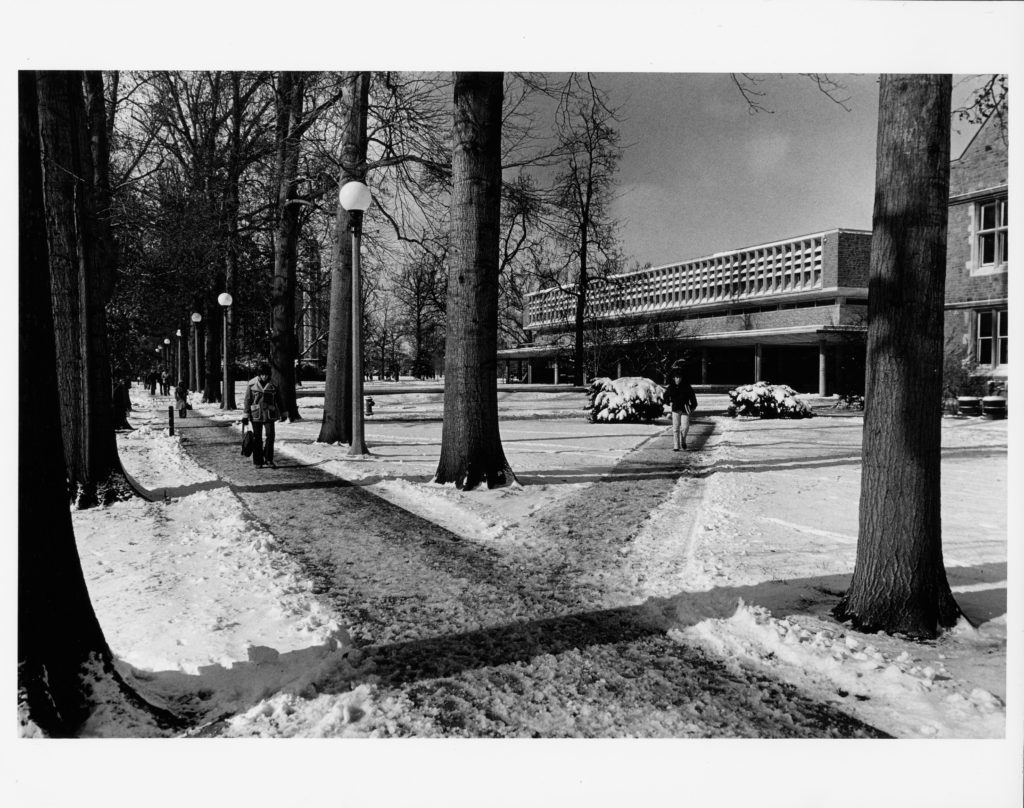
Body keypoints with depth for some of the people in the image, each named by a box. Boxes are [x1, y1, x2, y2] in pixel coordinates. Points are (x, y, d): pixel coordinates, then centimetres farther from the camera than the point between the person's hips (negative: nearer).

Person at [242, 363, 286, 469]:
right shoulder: (251, 384, -3)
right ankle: (257, 461, 14)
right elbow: (247, 400, 0)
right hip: (256, 414, -1)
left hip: (269, 415, 1)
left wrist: (283, 413, 17)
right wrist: (245, 415, -2)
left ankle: (268, 459, 3)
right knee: (257, 438, 4)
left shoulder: (273, 384, 2)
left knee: (270, 435, -11)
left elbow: (278, 400, 12)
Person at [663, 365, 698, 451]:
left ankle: (683, 441, 20)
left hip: (685, 410, -1)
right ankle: (676, 446, 6)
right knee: (675, 428, 1)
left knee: (685, 427, -8)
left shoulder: (686, 387, -8)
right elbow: (666, 396, 18)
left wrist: (693, 406, 2)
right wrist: (669, 402, 12)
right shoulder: (670, 387, -3)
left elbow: (692, 396, 1)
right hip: (675, 410, 1)